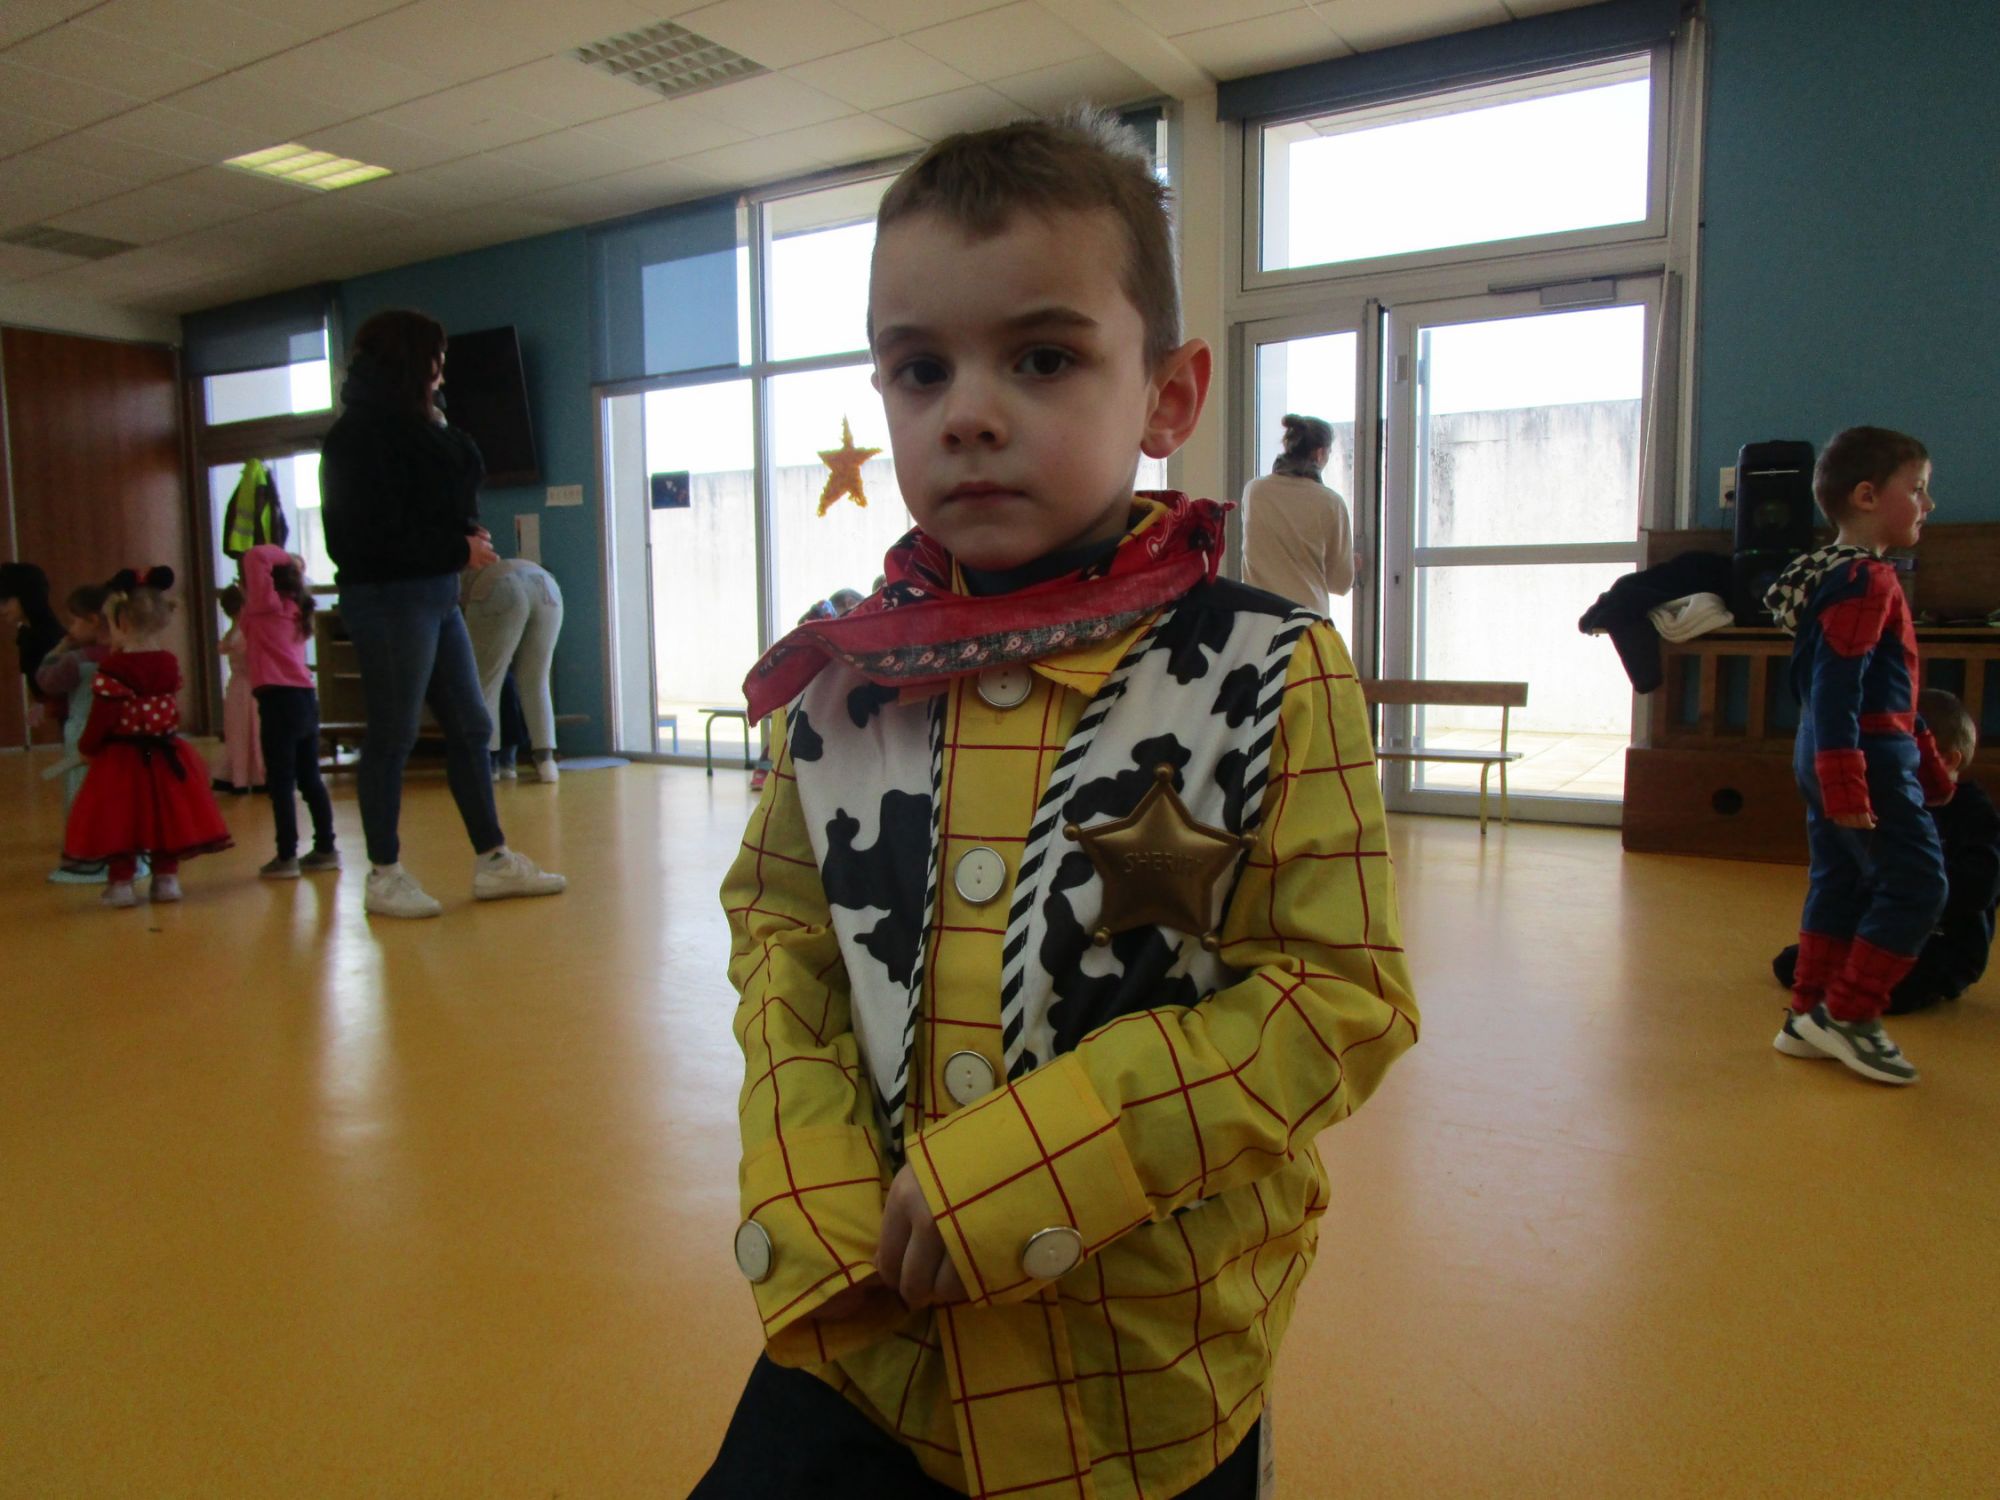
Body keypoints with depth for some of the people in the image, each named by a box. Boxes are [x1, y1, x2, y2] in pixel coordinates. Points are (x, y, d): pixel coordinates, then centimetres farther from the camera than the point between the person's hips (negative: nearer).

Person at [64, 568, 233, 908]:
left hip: (121, 757, -4)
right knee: (164, 814, 13)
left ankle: (122, 882, 11)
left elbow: (102, 720, -14)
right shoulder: (170, 664, -1)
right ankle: (166, 877, 18)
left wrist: (87, 746, 5)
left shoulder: (111, 670, -15)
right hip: (164, 754, 4)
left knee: (120, 821, 6)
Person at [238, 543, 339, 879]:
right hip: (306, 698, 8)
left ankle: (287, 857, -2)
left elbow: (255, 556, -15)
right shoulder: (293, 608, 14)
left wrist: (283, 557, 0)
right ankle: (325, 849, 17)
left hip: (279, 700, -8)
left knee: (280, 782, -4)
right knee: (310, 779, 13)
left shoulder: (267, 604, -6)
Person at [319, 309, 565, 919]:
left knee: (470, 727, 10)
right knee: (393, 736, -2)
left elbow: (468, 474, 15)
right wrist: (459, 549, -14)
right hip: (390, 598, -10)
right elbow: (378, 535, -19)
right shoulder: (361, 433, -12)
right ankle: (384, 876, 10)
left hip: (434, 596, 10)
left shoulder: (412, 427, 17)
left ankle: (492, 861, 18)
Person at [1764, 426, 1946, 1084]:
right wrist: (1845, 786, -28)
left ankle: (1809, 1016, 19)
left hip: (1833, 756, 10)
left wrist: (1928, 763, 29)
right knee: (1914, 882, -5)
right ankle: (1846, 1014, -1)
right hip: (1868, 757, -10)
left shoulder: (1857, 576, 18)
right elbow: (1836, 684, -24)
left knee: (1839, 885, 13)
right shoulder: (1865, 581, -15)